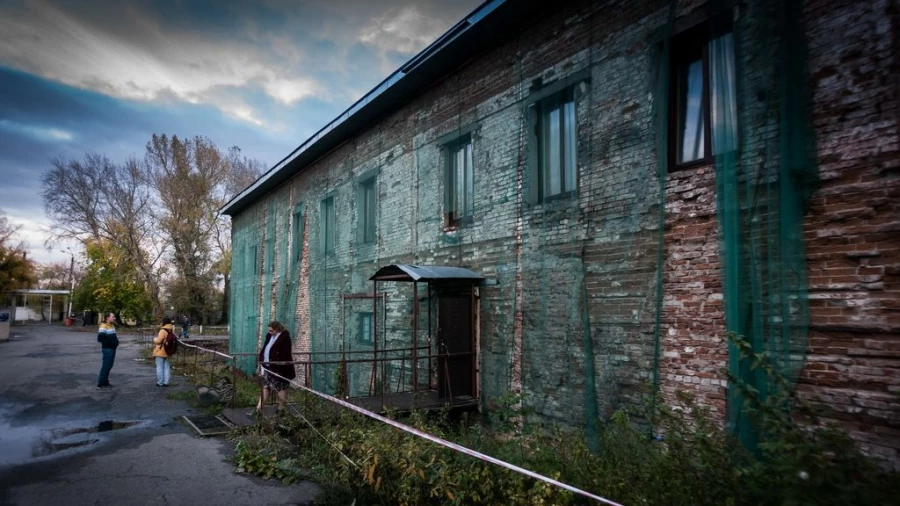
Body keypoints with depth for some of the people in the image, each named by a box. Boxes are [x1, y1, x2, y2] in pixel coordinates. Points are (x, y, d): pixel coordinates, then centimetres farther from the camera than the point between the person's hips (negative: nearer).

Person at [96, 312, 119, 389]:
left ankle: (105, 382, 23)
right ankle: (101, 383, 2)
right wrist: (110, 342, -20)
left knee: (109, 366, 14)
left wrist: (116, 341, 7)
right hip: (107, 349, -9)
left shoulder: (112, 325, 14)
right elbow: (100, 338, -21)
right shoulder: (104, 326, -15)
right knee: (106, 366, -5)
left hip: (113, 348, 9)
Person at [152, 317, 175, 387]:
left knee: (160, 367, 3)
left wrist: (154, 339, 0)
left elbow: (158, 341, -20)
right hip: (168, 352, 7)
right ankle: (166, 382, 16)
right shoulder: (172, 330, 4)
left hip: (160, 352, -7)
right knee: (167, 367, 13)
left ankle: (160, 382, 8)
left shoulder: (163, 331, -19)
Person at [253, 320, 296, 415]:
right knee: (265, 387, 11)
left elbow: (284, 355, -20)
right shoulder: (270, 336, 10)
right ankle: (259, 408, 16)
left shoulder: (284, 337, -16)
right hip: (268, 367, 8)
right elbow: (264, 349, 17)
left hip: (279, 368, -8)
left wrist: (277, 368, -23)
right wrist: (261, 360, 5)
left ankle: (281, 408, 15)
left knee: (280, 388, 3)